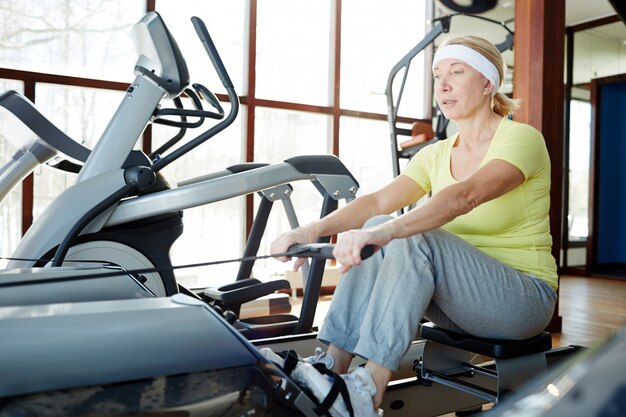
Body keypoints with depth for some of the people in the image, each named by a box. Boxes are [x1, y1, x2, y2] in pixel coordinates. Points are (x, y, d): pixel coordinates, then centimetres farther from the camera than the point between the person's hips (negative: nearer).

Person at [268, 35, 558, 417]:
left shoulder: (522, 139, -12)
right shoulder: (436, 155, 7)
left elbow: (464, 197, -33)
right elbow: (378, 202, -8)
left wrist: (384, 233, -47)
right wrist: (312, 231, -24)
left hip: (525, 297, -5)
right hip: (460, 297, 6)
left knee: (414, 237, -30)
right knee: (379, 229, -18)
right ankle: (331, 367, -19)